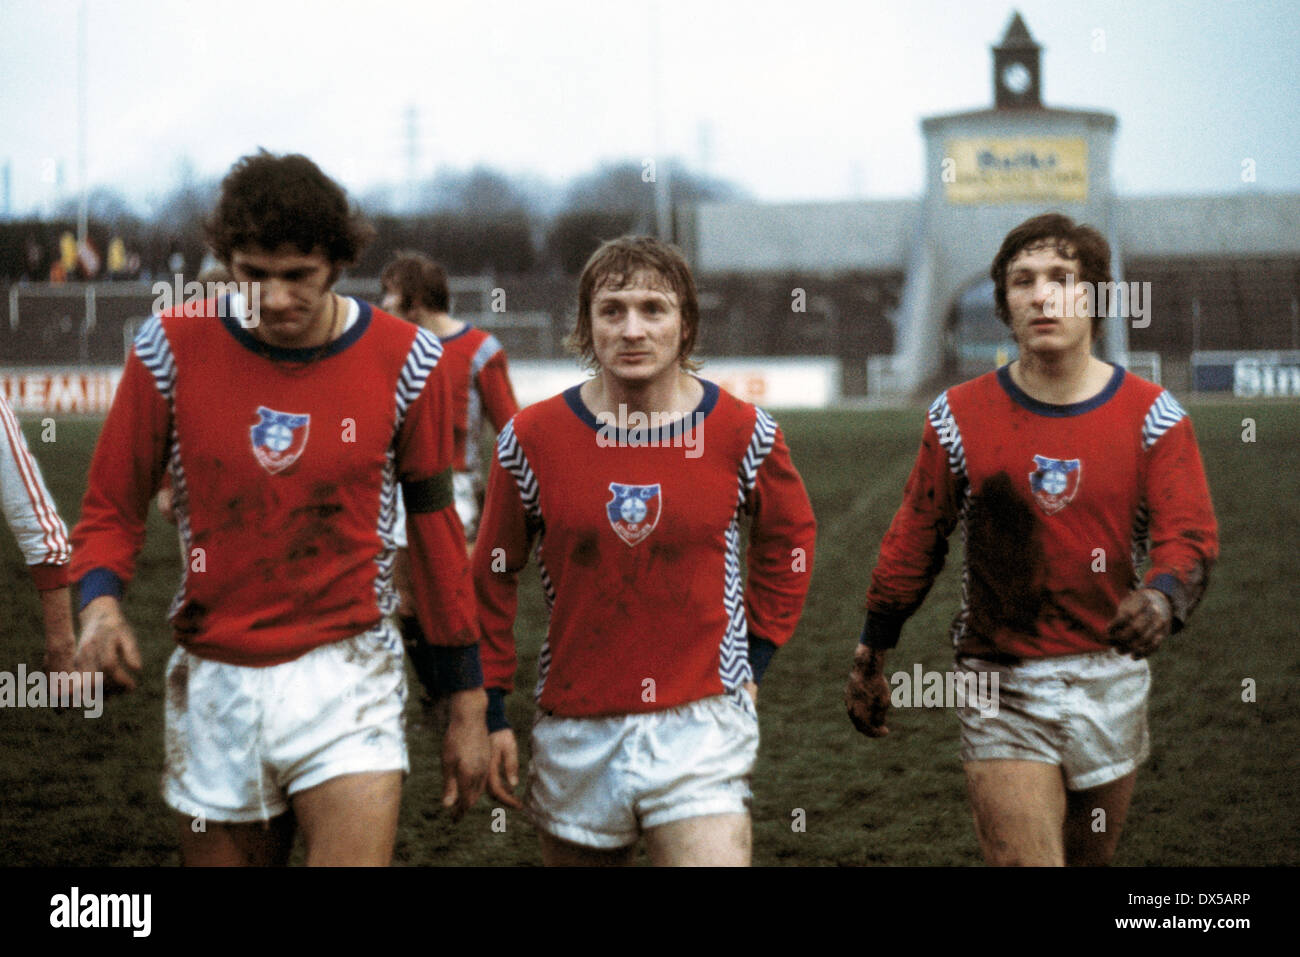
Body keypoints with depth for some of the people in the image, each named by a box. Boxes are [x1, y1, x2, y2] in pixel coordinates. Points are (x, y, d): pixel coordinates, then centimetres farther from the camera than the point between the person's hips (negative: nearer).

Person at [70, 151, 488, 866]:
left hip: (347, 674, -1)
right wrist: (99, 602, -19)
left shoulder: (403, 362, -5)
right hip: (213, 684, 2)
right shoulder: (172, 350, -5)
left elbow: (434, 526, 5)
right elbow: (112, 508, 4)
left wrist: (467, 702, 7)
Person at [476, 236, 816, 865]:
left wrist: (755, 656, 9)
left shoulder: (742, 433, -3)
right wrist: (490, 713, 6)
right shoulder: (533, 437, -3)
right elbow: (492, 577, 7)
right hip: (575, 730, 2)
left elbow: (789, 541, 16)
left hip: (701, 720, -1)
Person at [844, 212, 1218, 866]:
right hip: (1001, 691, -1)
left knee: (1089, 858, 14)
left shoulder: (1151, 416, -1)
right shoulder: (961, 416, -1)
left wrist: (1162, 596, -32)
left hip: (1112, 683, 2)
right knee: (1023, 859, -12)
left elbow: (1191, 536, -10)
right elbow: (912, 543, 8)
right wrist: (870, 657, 11)